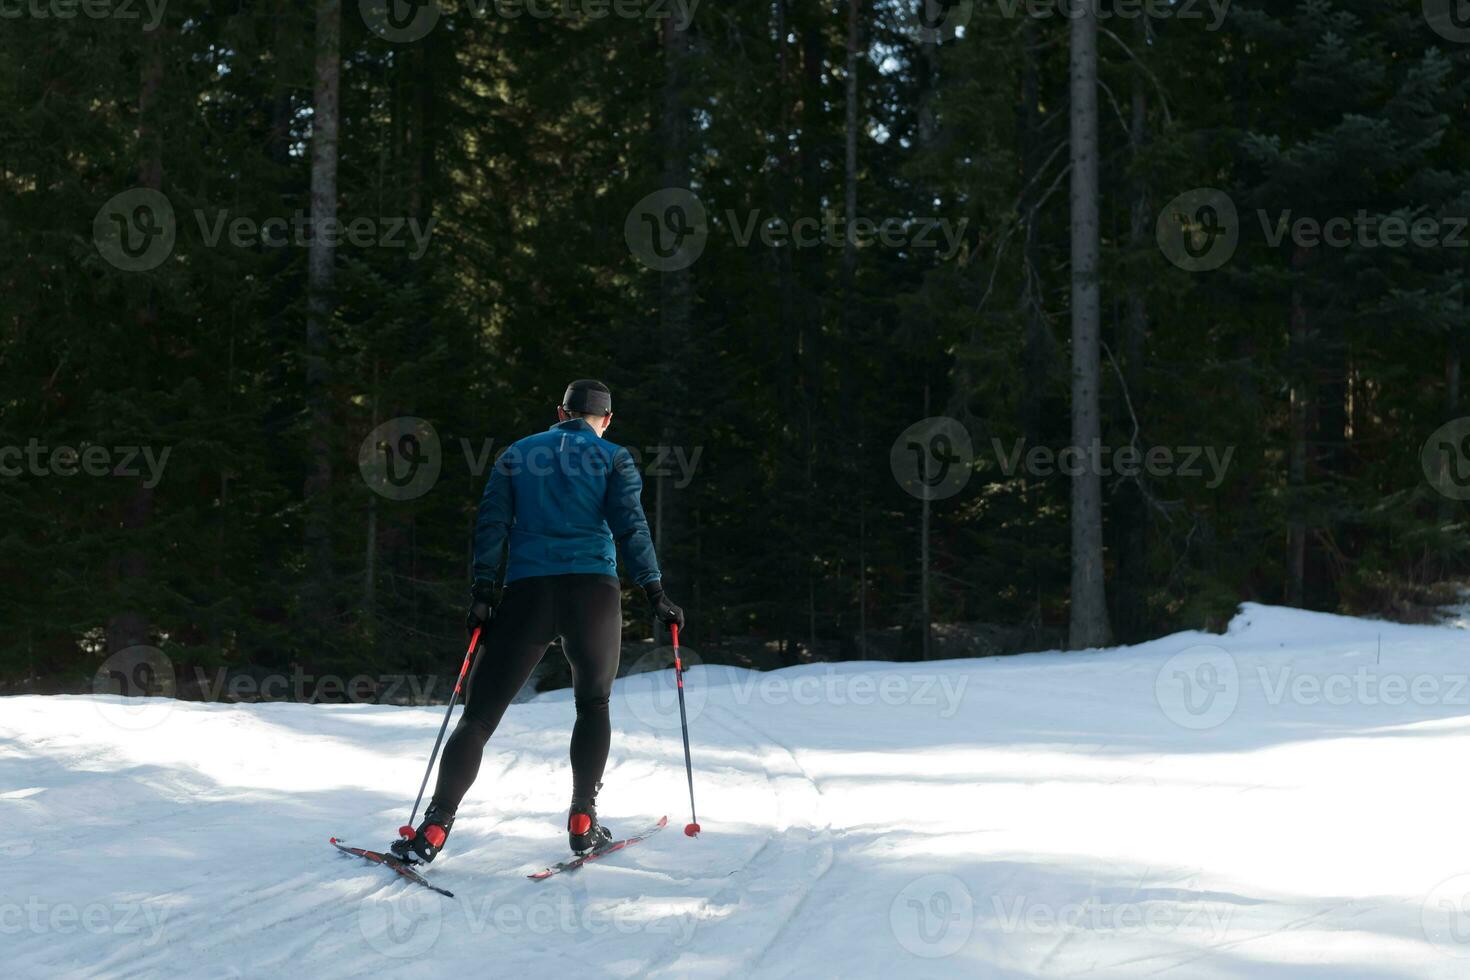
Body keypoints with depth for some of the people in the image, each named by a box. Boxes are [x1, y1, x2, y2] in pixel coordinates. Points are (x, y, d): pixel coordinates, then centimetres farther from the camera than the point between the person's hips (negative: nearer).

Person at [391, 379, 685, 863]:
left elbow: (491, 524, 9)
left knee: (480, 714, 2)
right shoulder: (613, 458, 10)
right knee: (593, 705, 20)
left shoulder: (517, 454, 18)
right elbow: (630, 526, -1)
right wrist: (655, 593, 1)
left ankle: (434, 829, -10)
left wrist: (482, 593, 6)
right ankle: (582, 822, 11)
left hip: (526, 593, 1)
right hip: (593, 591, -1)